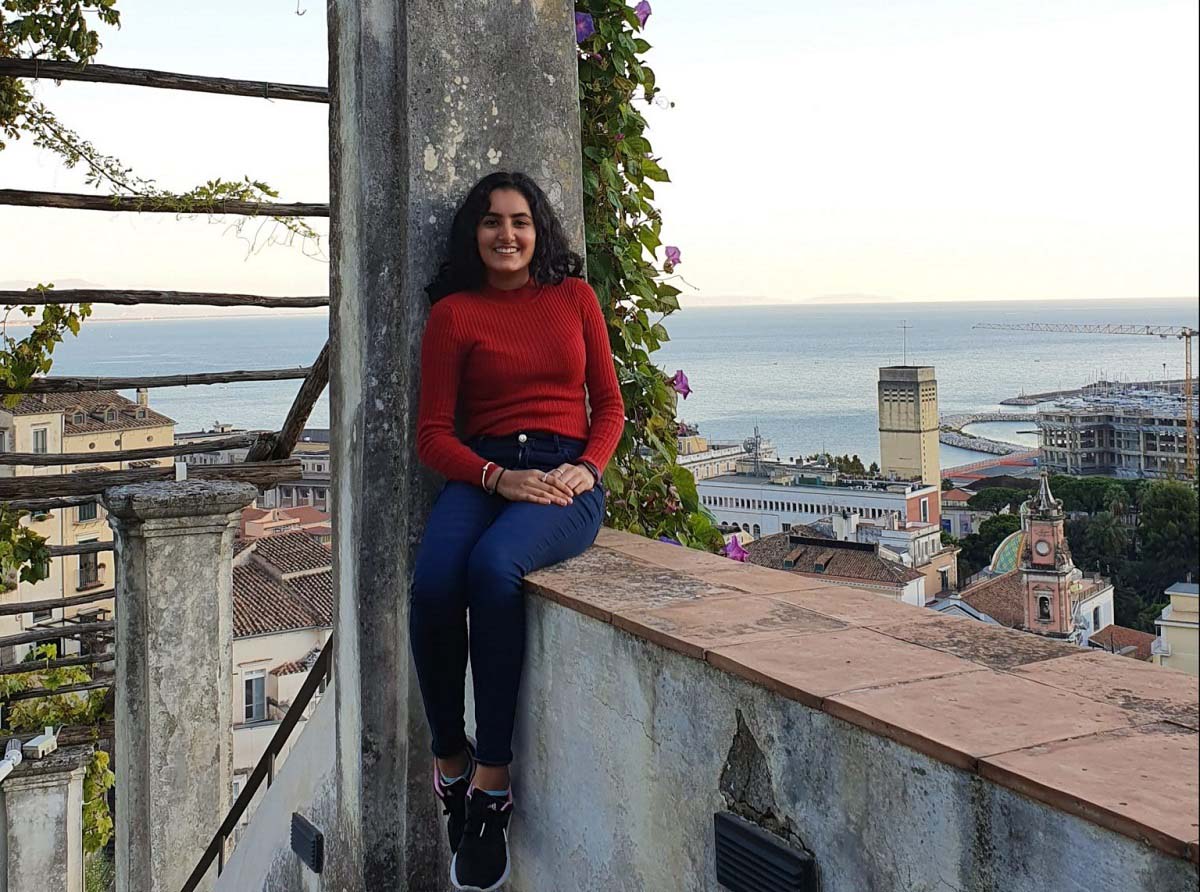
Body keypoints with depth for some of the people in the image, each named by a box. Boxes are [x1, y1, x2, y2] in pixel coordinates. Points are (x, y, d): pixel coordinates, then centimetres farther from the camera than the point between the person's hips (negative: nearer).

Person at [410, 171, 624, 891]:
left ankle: (491, 783, -26)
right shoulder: (454, 312, 11)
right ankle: (451, 763, -11)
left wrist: (585, 469, -5)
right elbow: (434, 432, 7)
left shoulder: (575, 297, 15)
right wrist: (500, 478, -11)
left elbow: (610, 405, 16)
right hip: (481, 473, 1)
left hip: (567, 475, -1)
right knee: (433, 583, -32)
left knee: (493, 566, -35)